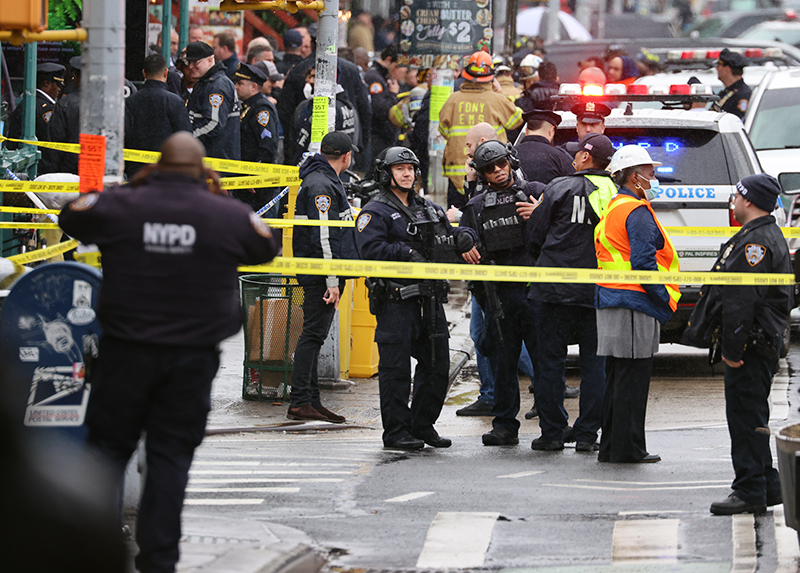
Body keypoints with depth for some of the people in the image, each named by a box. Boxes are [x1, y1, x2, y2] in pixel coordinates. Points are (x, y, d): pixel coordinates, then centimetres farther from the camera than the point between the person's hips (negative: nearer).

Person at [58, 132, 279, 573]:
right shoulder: (228, 216, -2)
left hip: (126, 350, 0)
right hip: (192, 355, 1)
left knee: (108, 443, 9)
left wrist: (129, 188, 17)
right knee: (171, 454, 6)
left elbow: (71, 218, 13)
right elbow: (266, 248, 17)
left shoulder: (120, 206, -4)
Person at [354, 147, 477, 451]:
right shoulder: (375, 212, -2)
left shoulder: (430, 209, 19)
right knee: (396, 368, -5)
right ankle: (395, 431, 1)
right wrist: (407, 253, -21)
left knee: (437, 365, 9)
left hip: (429, 298, 7)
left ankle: (423, 426, 20)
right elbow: (370, 248, -15)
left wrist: (463, 236, 2)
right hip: (395, 301, -7)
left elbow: (452, 235, 25)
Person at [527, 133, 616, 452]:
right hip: (599, 291, 3)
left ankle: (552, 432, 4)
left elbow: (534, 238, 1)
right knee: (594, 362, 8)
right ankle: (587, 434, 6)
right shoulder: (618, 195, 3)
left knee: (551, 360, 4)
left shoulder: (560, 189, -5)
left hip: (557, 290, -3)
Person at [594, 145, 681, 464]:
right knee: (632, 379, -6)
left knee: (618, 379, 14)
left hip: (610, 302, 10)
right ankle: (627, 449, -4)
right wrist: (666, 298, -12)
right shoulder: (637, 212, -12)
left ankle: (611, 447, 16)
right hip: (634, 306, -10)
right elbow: (643, 263, -19)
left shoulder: (612, 210, 19)